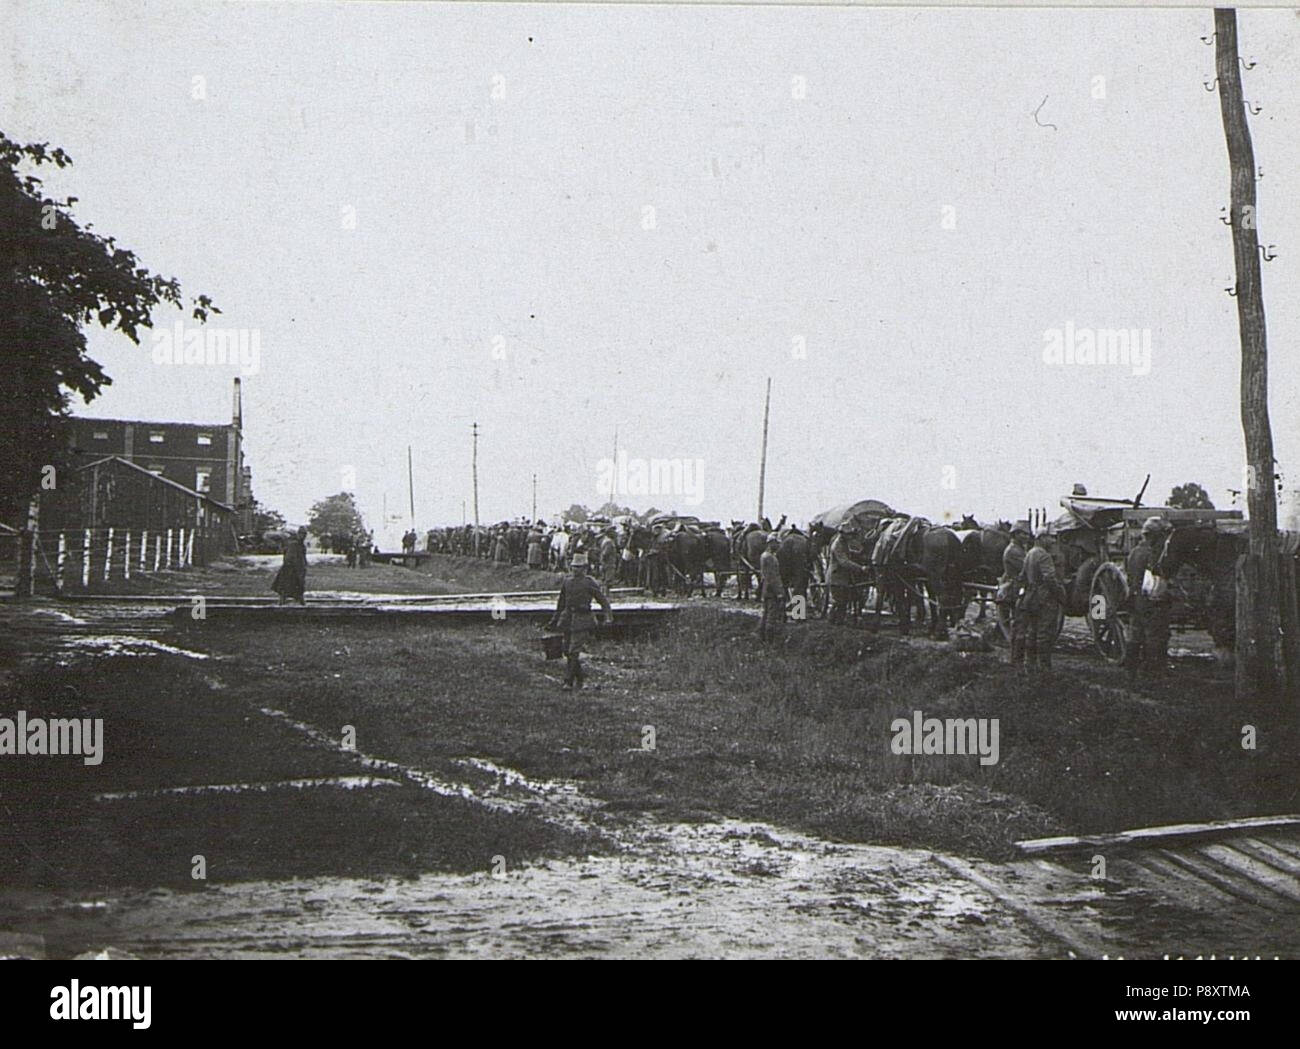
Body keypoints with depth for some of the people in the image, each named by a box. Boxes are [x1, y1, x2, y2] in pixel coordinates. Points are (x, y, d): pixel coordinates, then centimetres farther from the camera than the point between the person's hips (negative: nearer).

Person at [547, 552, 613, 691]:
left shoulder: (589, 583, -6)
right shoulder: (566, 580, 9)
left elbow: (603, 600, -4)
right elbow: (561, 602, 19)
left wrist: (609, 617, -17)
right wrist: (554, 621, 21)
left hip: (582, 619, -6)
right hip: (568, 618, 6)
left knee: (574, 651, -11)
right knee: (567, 651, 11)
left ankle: (568, 682, -6)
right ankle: (580, 677, 28)